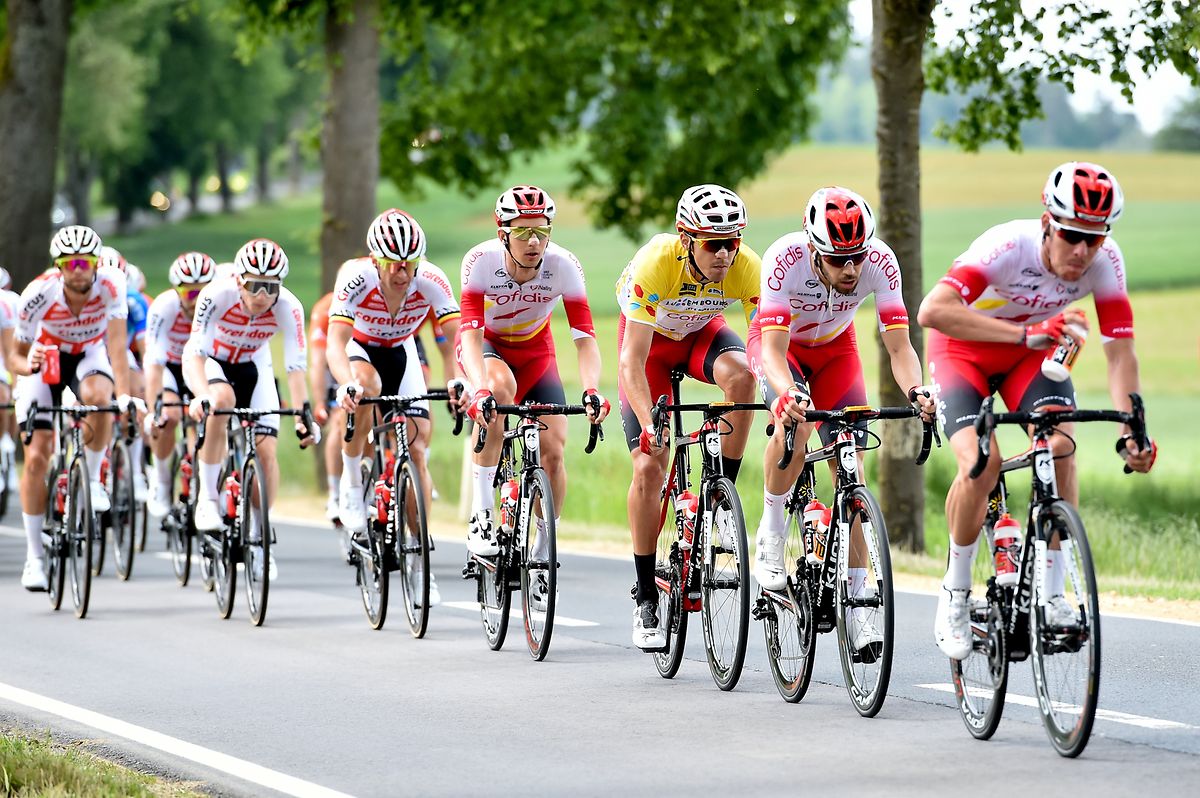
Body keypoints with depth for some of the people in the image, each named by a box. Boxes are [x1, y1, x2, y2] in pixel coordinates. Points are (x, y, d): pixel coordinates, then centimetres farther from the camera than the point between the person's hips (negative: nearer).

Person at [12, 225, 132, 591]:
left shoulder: (111, 284, -30)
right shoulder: (39, 294, -29)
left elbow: (117, 344, -35)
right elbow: (16, 356, -20)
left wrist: (124, 395, -48)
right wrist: (27, 364, -44)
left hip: (90, 355, 0)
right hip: (46, 358, 0)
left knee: (97, 395, -37)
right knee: (36, 458, -9)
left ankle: (92, 479, -13)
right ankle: (35, 557, 2)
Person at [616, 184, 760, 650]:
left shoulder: (747, 268, -30)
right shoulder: (656, 263, -37)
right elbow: (632, 362, -37)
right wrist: (649, 424, -48)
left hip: (702, 332, 2)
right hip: (650, 336, -2)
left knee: (740, 376, -33)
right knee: (650, 464, -11)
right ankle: (646, 599, 1)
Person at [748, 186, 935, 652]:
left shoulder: (880, 262, -30)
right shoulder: (785, 260, -37)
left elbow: (899, 347, -30)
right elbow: (774, 352, -40)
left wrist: (915, 391, -51)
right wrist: (790, 395, -60)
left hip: (835, 350, 2)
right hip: (779, 344, -2)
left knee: (852, 467, -9)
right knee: (795, 422, -34)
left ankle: (856, 603, -5)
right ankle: (771, 534, -12)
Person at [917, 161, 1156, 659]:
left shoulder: (1105, 261, -24)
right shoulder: (1010, 246, -37)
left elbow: (1120, 351, -20)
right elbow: (933, 310, -49)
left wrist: (1131, 433, -33)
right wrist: (1027, 334, -57)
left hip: (1030, 352, 4)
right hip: (963, 348, -3)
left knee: (1060, 448, -23)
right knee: (981, 463, -25)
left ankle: (1053, 596, -12)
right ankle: (955, 594, -4)